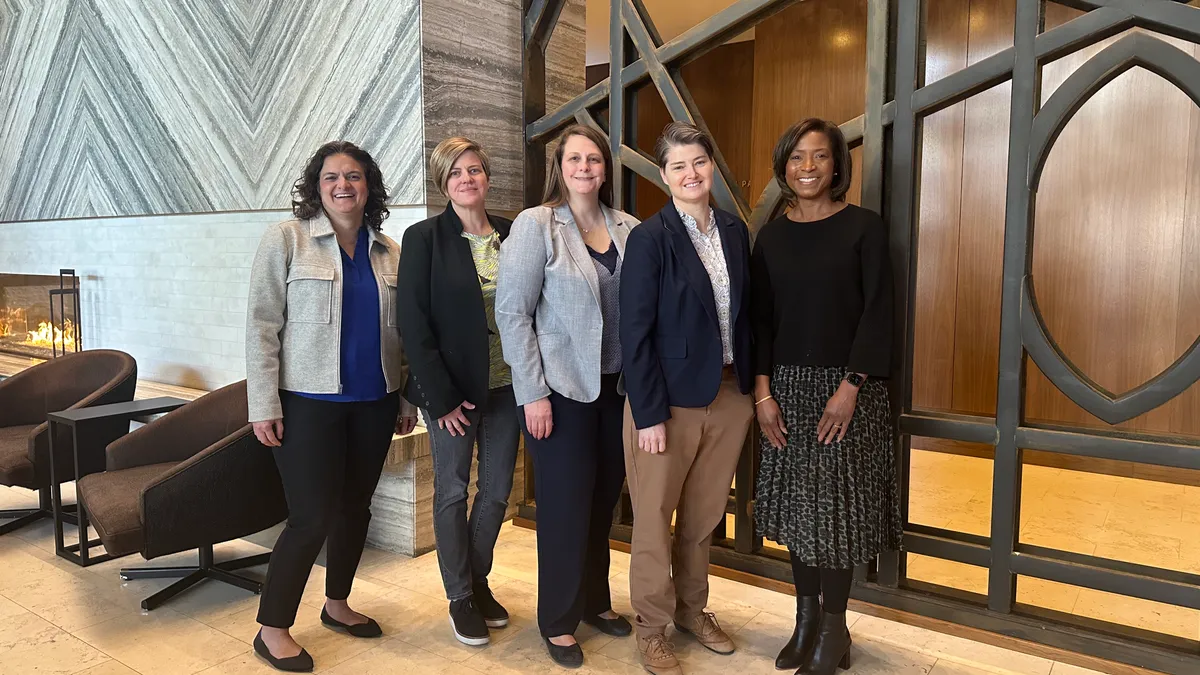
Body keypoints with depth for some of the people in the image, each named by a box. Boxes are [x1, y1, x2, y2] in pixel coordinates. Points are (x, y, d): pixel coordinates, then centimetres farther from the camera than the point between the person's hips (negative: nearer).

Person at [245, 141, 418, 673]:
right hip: (308, 402, -4)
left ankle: (337, 604, 34)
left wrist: (407, 399, 9)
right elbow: (261, 325, -7)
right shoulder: (286, 239, -4)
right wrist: (264, 404, -12)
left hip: (373, 403, 5)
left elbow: (399, 333, 11)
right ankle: (272, 629, 15)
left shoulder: (388, 252, 8)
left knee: (355, 507, 14)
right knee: (312, 516, -4)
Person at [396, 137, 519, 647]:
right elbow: (413, 323, -10)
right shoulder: (424, 239, -7)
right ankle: (460, 596, 24)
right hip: (452, 389, -3)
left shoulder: (512, 235, 4)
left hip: (505, 386, 4)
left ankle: (478, 580, 33)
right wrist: (442, 397, -14)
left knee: (497, 490, 12)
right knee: (453, 491, 8)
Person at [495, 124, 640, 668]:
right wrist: (533, 393, -13)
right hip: (560, 387, -4)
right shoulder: (535, 224, -6)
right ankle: (558, 620, 24)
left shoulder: (628, 229, 5)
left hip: (616, 386, 4)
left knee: (605, 497, 13)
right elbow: (512, 311, -10)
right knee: (566, 503, 5)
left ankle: (595, 600, 35)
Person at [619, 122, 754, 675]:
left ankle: (691, 608, 38)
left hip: (729, 396, 5)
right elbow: (634, 332, -13)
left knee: (704, 517, 17)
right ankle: (651, 626, 27)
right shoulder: (649, 238, -11)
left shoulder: (735, 231, 6)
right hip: (669, 400, -5)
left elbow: (743, 313, 10)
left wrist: (750, 386, 5)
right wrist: (648, 414, -15)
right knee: (654, 520, 9)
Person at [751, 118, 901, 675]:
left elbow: (876, 314, -7)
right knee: (796, 501, 9)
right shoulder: (771, 237, 7)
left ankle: (833, 629, 17)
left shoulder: (864, 228, -3)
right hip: (787, 386, 4)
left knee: (837, 504, 1)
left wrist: (850, 387, -14)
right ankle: (806, 618, 24)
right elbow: (761, 319, 5)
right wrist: (763, 393, -4)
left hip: (845, 387, -3)